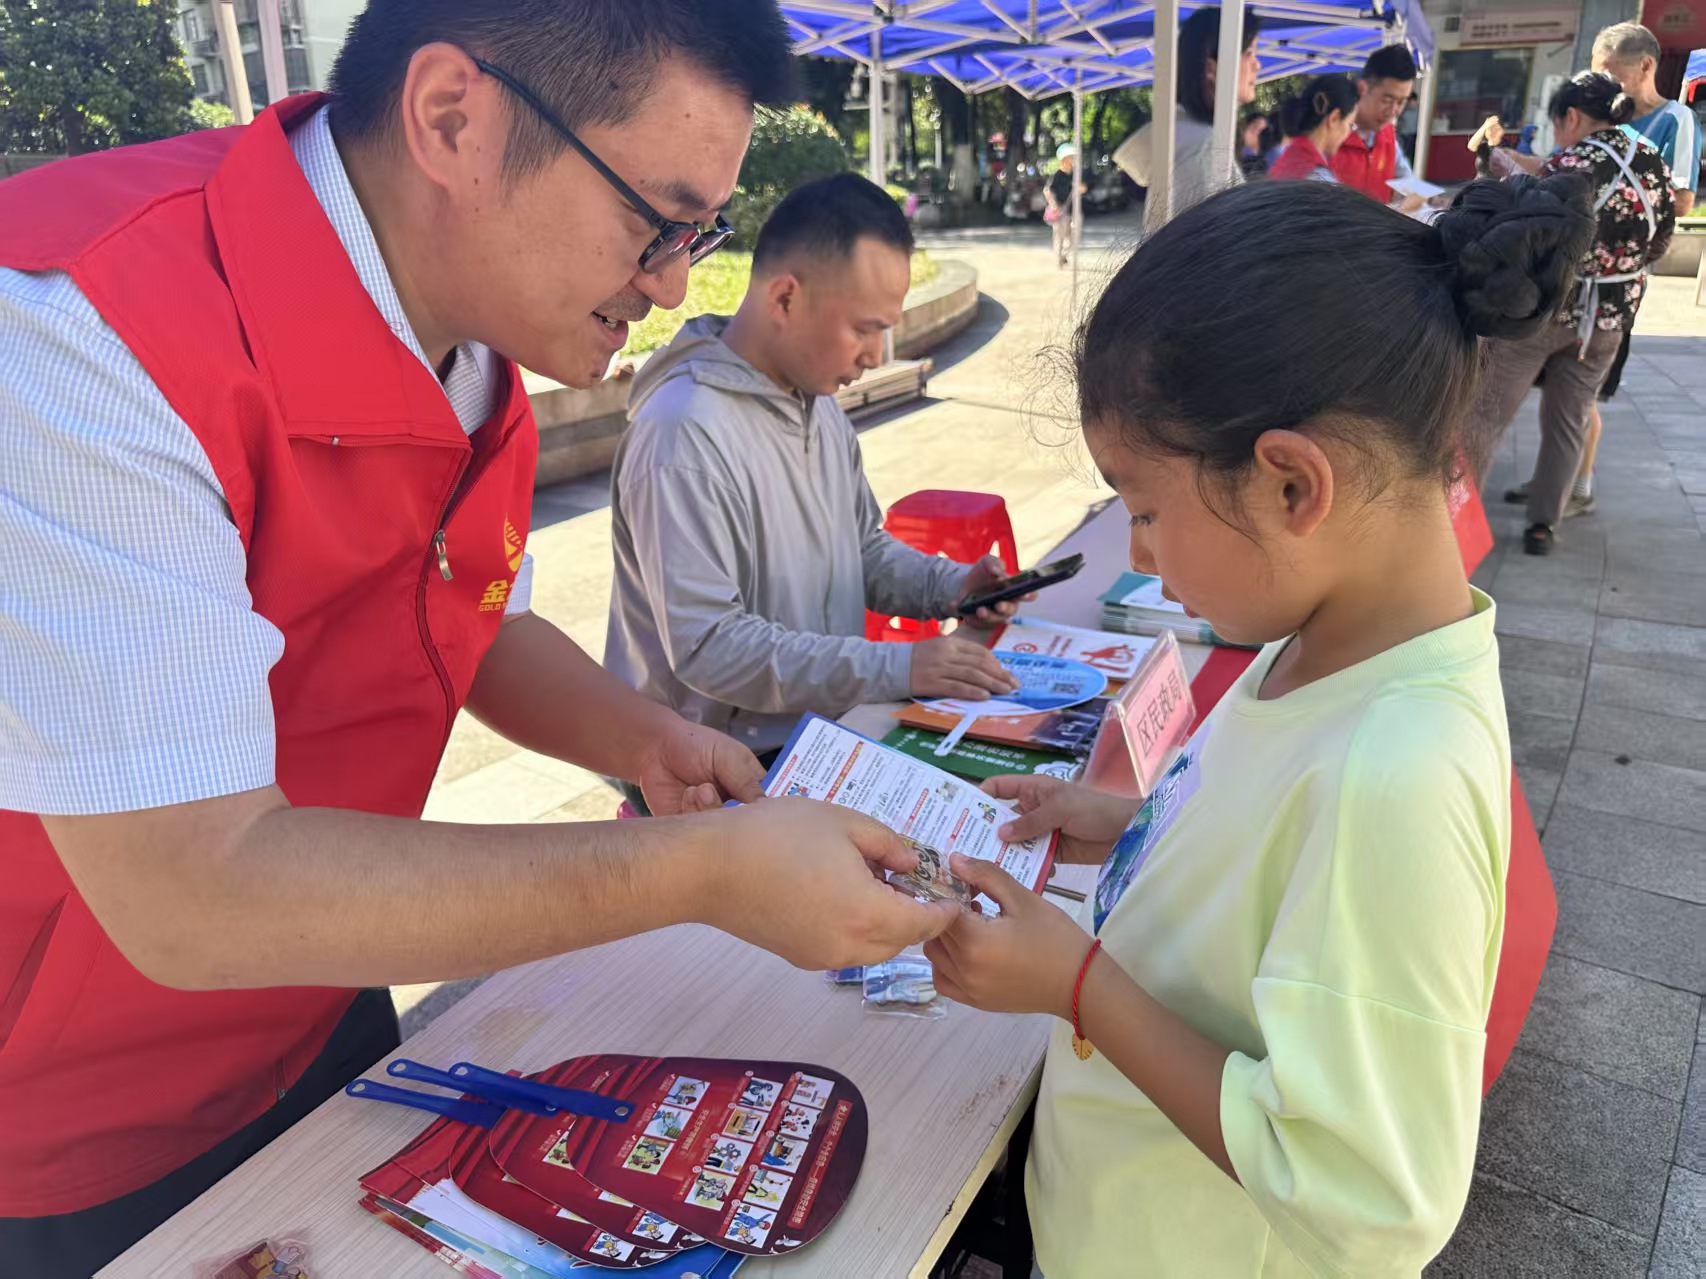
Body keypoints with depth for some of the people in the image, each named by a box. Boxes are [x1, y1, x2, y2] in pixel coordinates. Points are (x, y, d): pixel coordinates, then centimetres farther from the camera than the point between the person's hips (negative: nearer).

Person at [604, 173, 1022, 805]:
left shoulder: (820, 404, 11)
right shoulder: (684, 434, -21)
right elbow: (706, 647, -25)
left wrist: (952, 585, 2)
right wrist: (899, 667, -26)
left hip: (827, 737, 9)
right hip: (728, 770, -8)